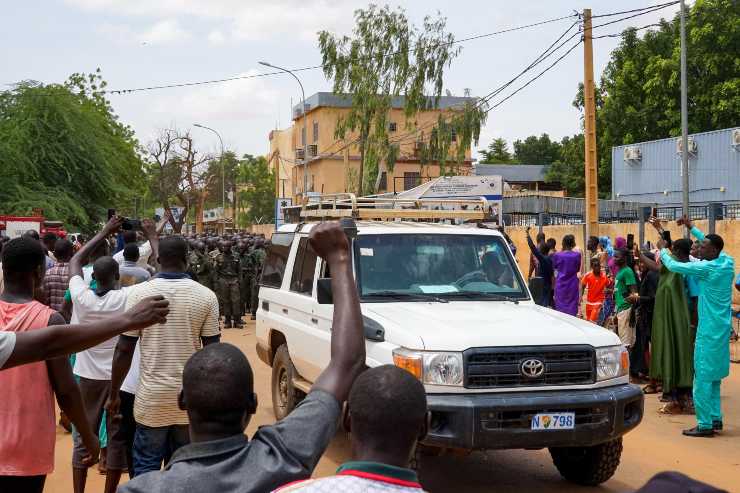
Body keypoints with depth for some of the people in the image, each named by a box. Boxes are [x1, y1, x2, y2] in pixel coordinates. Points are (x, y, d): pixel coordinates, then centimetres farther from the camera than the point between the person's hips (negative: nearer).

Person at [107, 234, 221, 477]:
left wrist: (114, 394, 6)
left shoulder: (139, 293, -7)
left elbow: (124, 350, -5)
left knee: (146, 469, 11)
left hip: (151, 397, -1)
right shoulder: (206, 296, -5)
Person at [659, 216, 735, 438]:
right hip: (722, 328, 8)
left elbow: (673, 266, -12)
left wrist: (663, 251, 7)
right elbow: (713, 245, 25)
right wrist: (692, 228, 28)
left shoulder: (707, 267, -17)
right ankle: (716, 419, 22)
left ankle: (705, 425, -4)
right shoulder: (728, 262, 5)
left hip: (709, 330, -8)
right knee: (714, 375, 17)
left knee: (702, 377, -4)